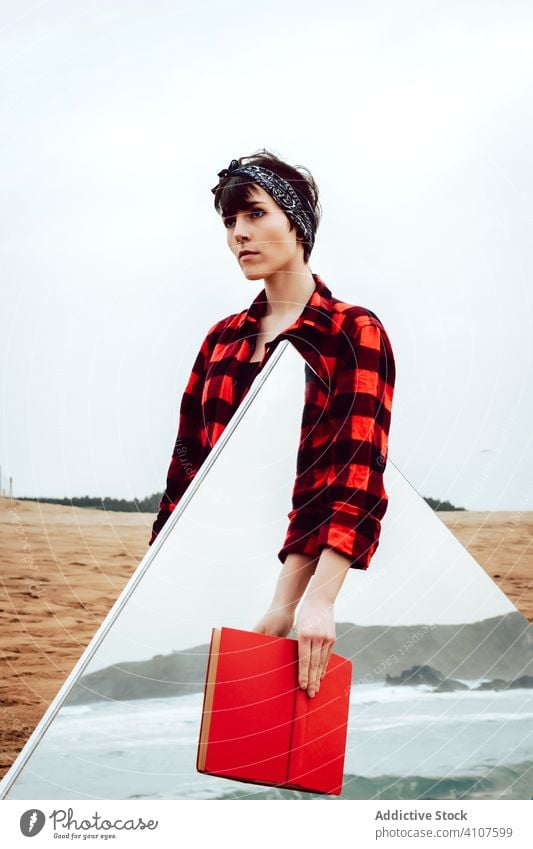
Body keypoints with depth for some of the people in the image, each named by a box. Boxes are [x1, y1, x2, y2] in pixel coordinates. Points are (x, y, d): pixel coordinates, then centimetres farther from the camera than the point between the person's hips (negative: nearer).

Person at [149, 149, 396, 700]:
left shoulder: (354, 333, -3)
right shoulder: (223, 338, 14)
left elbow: (358, 474, -14)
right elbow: (187, 462, 13)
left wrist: (316, 601, -26)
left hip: (299, 568, -5)